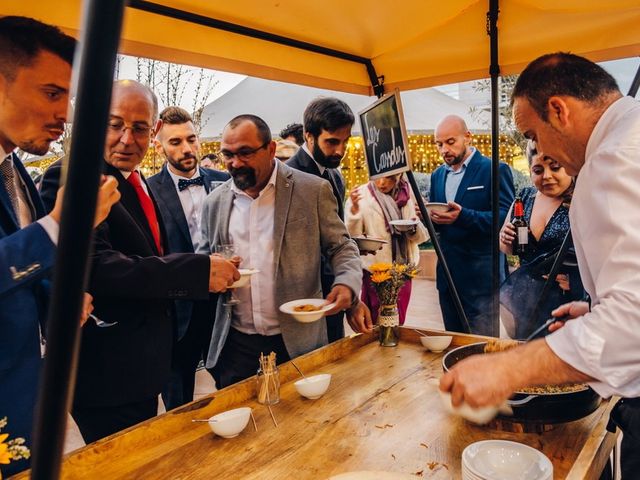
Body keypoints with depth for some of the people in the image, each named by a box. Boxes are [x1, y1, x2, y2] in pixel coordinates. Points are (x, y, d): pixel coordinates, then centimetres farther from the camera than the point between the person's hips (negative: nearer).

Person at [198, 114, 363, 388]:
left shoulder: (313, 190, -5)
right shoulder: (215, 201, 5)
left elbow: (341, 247, 0)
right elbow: (204, 258, 15)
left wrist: (348, 283, -20)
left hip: (297, 341, -2)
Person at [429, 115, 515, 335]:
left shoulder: (494, 170, -6)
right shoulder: (438, 175, 14)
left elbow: (506, 217, -15)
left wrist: (463, 216, -29)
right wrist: (431, 217, -9)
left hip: (481, 276, -6)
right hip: (448, 275, 6)